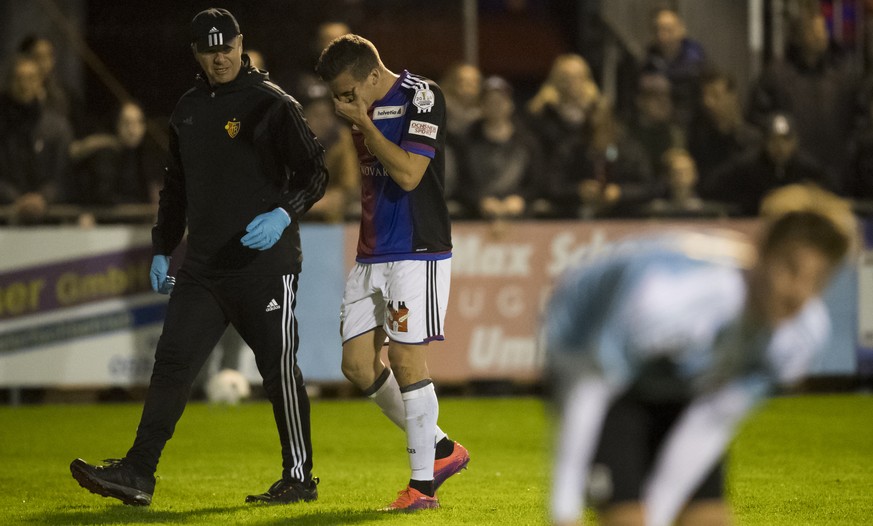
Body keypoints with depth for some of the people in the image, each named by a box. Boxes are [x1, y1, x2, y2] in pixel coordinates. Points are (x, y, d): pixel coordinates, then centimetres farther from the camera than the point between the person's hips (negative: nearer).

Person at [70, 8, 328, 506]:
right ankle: (138, 474, -6)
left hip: (266, 266, -6)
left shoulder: (271, 103, -5)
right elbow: (176, 185, 23)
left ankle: (300, 478, 12)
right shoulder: (188, 109, 14)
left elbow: (314, 172, -7)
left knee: (279, 369, -1)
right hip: (203, 268, 6)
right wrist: (162, 249, 19)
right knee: (173, 361, -2)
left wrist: (284, 213, -23)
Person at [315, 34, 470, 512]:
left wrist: (363, 123, -17)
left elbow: (408, 174, -21)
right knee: (357, 364, 5)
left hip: (417, 253, -8)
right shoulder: (363, 110, 12)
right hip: (372, 256, 8)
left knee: (406, 360, -9)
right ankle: (442, 449, 18)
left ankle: (423, 484, -1)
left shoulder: (421, 97, -12)